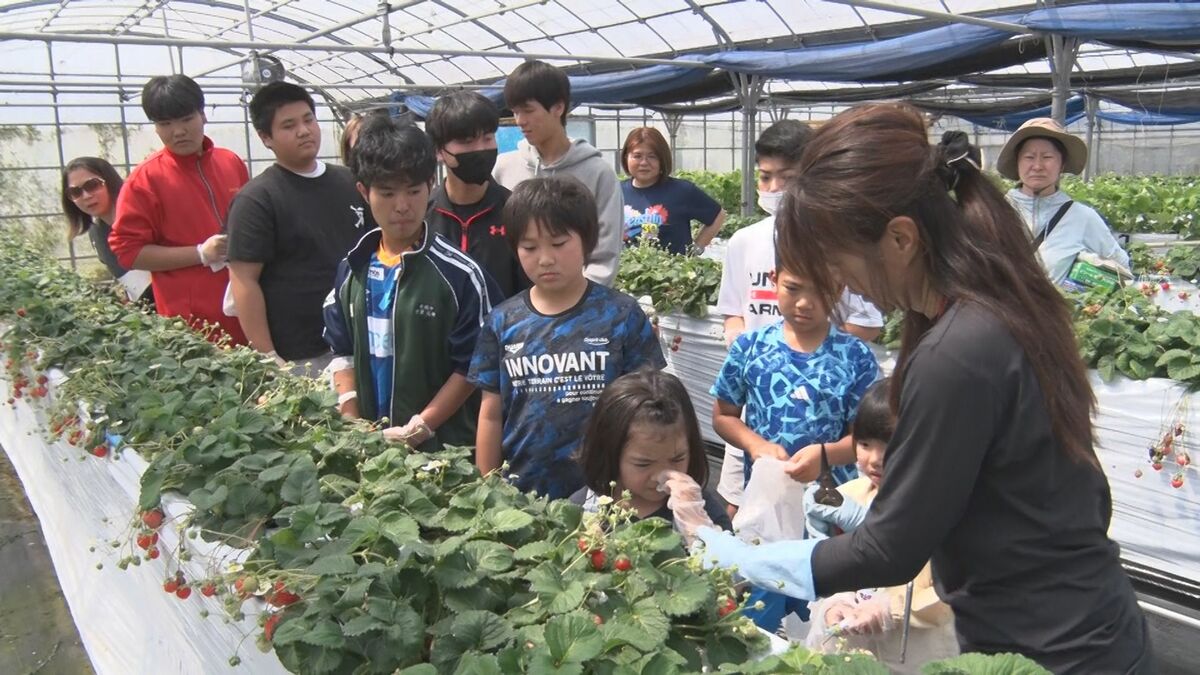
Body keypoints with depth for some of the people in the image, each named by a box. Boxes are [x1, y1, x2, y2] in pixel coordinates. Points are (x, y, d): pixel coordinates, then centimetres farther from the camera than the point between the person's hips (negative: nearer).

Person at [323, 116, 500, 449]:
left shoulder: (459, 274, -11)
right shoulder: (352, 270, 4)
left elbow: (471, 367, -10)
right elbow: (343, 354, 10)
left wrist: (418, 430, -12)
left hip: (444, 445, -4)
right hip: (370, 442, 4)